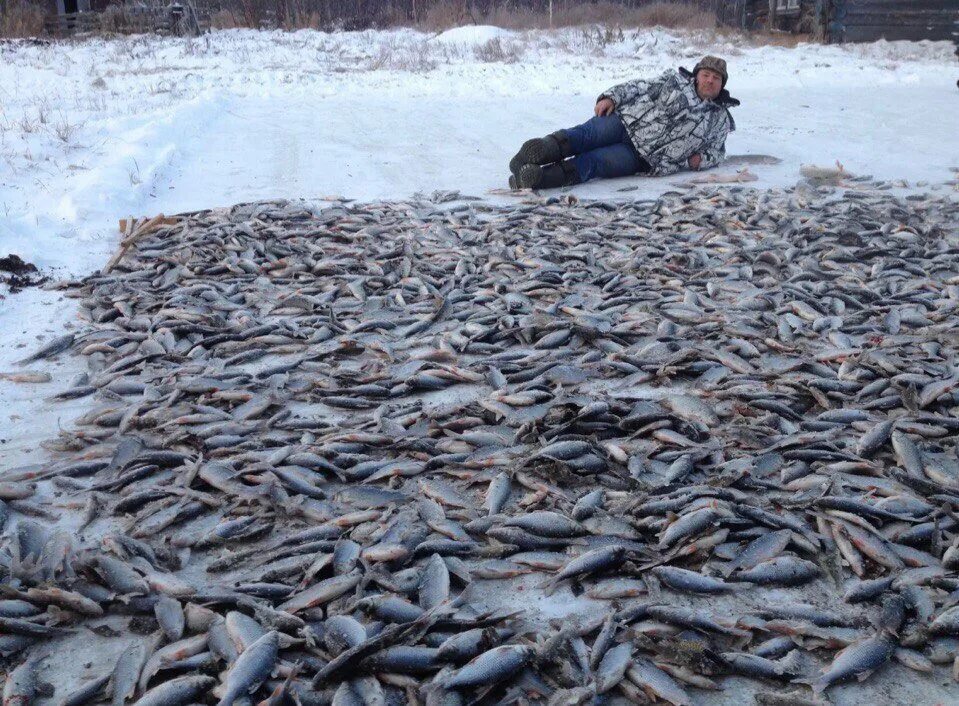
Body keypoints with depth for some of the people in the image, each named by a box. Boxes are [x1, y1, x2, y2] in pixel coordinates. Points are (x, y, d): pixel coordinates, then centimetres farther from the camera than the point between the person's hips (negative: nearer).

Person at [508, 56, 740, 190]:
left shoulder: (720, 120, 18)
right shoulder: (675, 80, 15)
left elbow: (717, 150, 26)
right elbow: (639, 87, 12)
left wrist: (703, 158, 1)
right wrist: (612, 97, -7)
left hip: (641, 157, -2)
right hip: (626, 121, 2)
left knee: (590, 162, -27)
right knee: (586, 134, -31)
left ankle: (537, 178, -50)